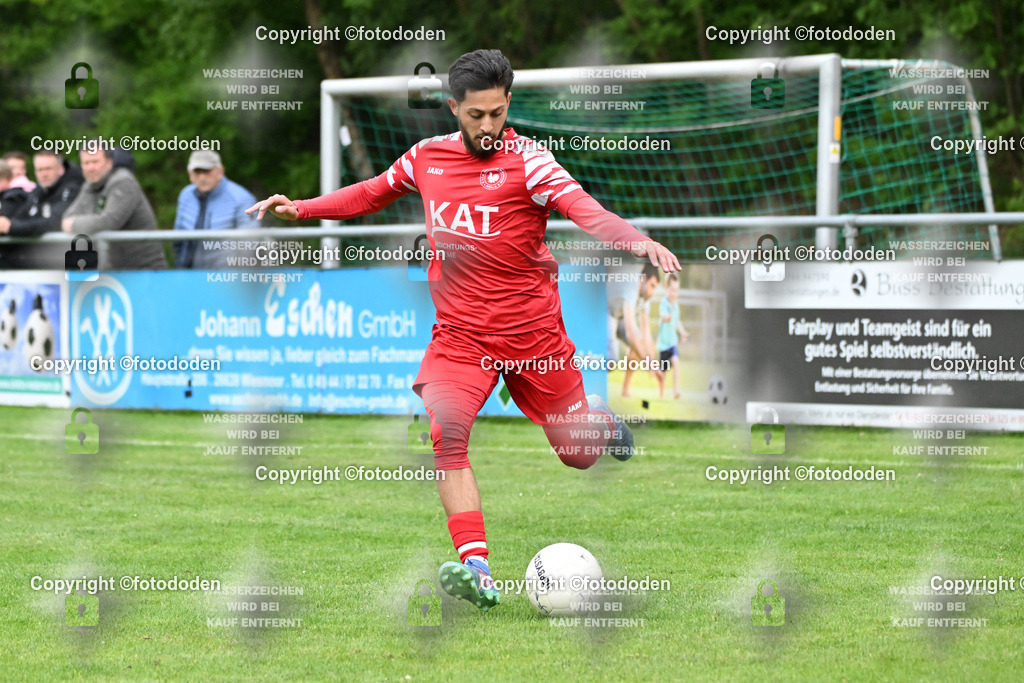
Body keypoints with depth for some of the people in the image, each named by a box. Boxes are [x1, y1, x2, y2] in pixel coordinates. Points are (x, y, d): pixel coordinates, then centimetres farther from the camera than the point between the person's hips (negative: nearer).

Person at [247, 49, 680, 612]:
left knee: (579, 453, 8)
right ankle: (476, 571, -27)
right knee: (444, 430, -24)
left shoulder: (526, 160, -11)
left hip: (533, 332, -2)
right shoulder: (428, 155, 3)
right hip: (460, 333, 2)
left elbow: (583, 209, -27)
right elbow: (374, 193, 22)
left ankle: (601, 421, 47)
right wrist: (300, 209, 17)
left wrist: (639, 242, -44)